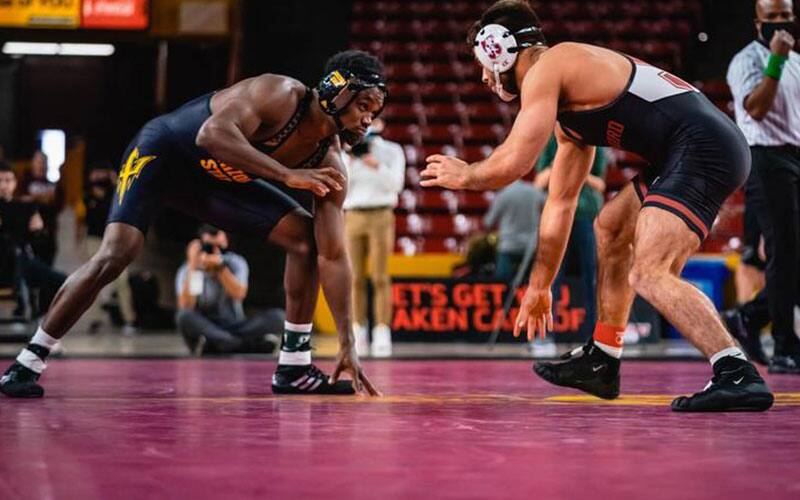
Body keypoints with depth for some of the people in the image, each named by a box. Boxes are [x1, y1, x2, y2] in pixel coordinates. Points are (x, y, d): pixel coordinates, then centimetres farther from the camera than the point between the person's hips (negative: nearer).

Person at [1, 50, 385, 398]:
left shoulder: (328, 162, -11)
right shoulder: (281, 95, -29)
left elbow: (333, 256, -10)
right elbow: (212, 133, -45)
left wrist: (347, 344, -14)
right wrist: (287, 175, -48)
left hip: (215, 178, 7)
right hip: (162, 150, -7)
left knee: (306, 237, -3)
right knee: (115, 254, -23)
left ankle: (294, 367, 3)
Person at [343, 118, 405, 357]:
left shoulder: (391, 151, 6)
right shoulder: (348, 153, 12)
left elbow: (395, 184, -4)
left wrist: (376, 165, -16)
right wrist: (350, 162, -5)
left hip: (380, 215, -2)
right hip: (353, 216, 2)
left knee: (380, 277, -7)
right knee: (356, 277, 0)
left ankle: (382, 333, -9)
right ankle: (358, 332, 2)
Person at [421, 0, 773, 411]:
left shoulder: (545, 70, -5)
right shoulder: (566, 106, 25)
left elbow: (514, 161, -11)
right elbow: (560, 202, 31)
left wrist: (464, 175, 11)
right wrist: (539, 287, 35)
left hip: (702, 149, -11)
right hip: (697, 150, 11)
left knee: (648, 273, -20)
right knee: (611, 227, 28)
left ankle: (738, 375, -29)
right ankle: (600, 362, 34)